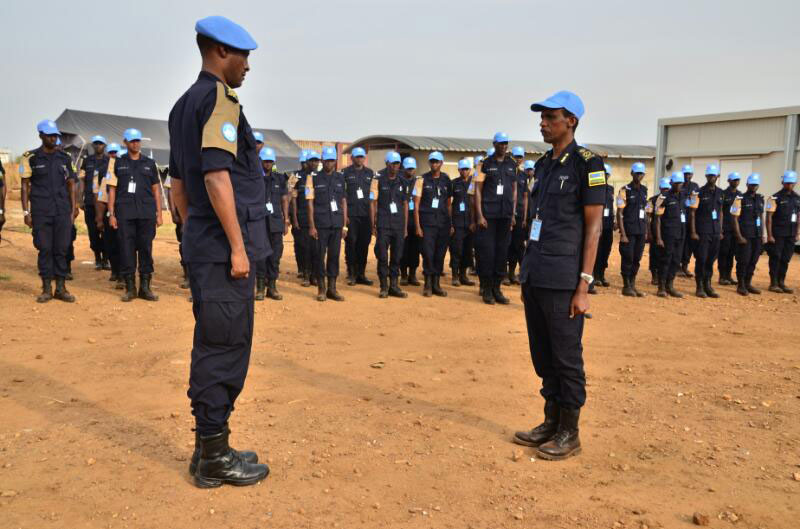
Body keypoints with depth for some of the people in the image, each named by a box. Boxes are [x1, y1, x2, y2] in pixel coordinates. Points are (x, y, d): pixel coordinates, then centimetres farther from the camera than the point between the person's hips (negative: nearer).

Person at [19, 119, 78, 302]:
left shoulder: (65, 158, 9)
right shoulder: (31, 158, 1)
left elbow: (71, 185, 12)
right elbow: (25, 186, 1)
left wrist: (73, 208, 5)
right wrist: (26, 212, -4)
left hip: (63, 211, 2)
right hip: (41, 211, -2)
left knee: (61, 249, 2)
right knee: (44, 249, 1)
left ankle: (61, 288, 9)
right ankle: (46, 289, 10)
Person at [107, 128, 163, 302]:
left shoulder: (149, 163, 12)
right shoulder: (117, 163, 9)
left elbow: (156, 189, 11)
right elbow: (112, 189, 7)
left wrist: (159, 213, 5)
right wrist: (111, 214, 0)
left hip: (146, 212, 1)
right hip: (124, 212, -1)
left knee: (146, 248, 2)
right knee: (126, 248, -1)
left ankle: (145, 287, 10)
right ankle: (130, 287, 7)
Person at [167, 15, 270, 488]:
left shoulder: (185, 104, 19)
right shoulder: (219, 99, -10)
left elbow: (178, 184, 21)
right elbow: (217, 175, -20)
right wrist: (237, 247, -19)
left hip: (202, 245, 10)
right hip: (224, 245, -10)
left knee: (212, 347, 14)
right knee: (226, 348, -3)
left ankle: (210, 448, 24)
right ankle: (214, 459, 7)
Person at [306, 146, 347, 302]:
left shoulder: (341, 178, 10)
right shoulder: (313, 178, 1)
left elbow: (343, 201, 12)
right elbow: (310, 203, -1)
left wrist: (344, 223, 6)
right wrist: (311, 226, -7)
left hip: (336, 224, 3)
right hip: (320, 224, -3)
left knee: (334, 255, 5)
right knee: (319, 255, 1)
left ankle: (332, 288, 14)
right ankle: (321, 289, 12)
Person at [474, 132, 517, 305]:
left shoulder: (512, 165, 12)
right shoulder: (486, 164, 0)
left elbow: (514, 190, 16)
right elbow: (478, 190, -2)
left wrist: (513, 213, 9)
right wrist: (479, 215, -8)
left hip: (506, 216, 4)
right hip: (488, 215, -4)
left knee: (502, 252, 5)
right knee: (487, 251, -2)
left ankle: (496, 288, 15)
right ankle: (486, 289, 9)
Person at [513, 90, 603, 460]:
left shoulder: (586, 164, -7)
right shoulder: (543, 165, 15)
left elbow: (594, 226, -10)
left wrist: (583, 286, -15)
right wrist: (527, 272, 17)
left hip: (562, 280, -7)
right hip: (533, 275, 8)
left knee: (566, 358, 2)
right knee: (542, 355, 14)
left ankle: (569, 434, 16)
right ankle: (551, 423, 27)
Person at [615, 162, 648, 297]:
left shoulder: (644, 191, 12)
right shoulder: (625, 191, -7)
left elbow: (644, 211, 17)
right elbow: (619, 214, -9)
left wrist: (646, 232, 12)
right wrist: (623, 234, -14)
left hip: (641, 231, 6)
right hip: (629, 231, -5)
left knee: (637, 259, 9)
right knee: (628, 259, -1)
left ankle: (632, 285, 19)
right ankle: (626, 287, 10)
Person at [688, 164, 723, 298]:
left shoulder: (720, 193, 10)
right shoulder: (699, 193, -5)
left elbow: (720, 212, 17)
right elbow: (692, 213, -6)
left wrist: (720, 230, 13)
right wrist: (693, 232, -11)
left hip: (715, 232, 5)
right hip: (702, 232, -5)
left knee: (711, 259, 8)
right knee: (701, 259, -2)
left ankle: (707, 285, 18)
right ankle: (699, 287, 8)